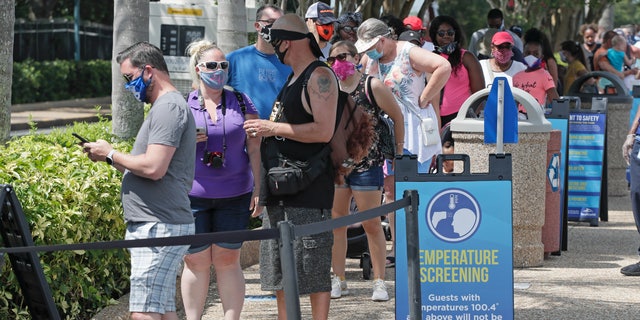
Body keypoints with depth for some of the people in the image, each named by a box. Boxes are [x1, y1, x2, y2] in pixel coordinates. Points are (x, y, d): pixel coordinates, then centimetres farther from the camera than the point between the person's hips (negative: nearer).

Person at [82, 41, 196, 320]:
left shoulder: (168, 107, -12)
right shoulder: (166, 106, 21)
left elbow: (153, 168, -22)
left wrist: (111, 155, -8)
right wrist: (111, 156, 11)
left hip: (159, 227, -11)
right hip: (157, 226, 11)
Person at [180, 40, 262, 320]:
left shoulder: (241, 104, 5)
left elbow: (254, 149, 6)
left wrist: (259, 188, 0)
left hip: (233, 196, 0)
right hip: (193, 195, 0)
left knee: (228, 260, 3)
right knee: (196, 262, 2)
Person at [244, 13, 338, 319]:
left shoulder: (319, 76, -11)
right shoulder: (290, 78, 19)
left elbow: (324, 131, -21)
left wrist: (273, 128, -17)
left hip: (310, 190, -10)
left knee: (313, 271, -7)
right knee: (279, 272, 12)